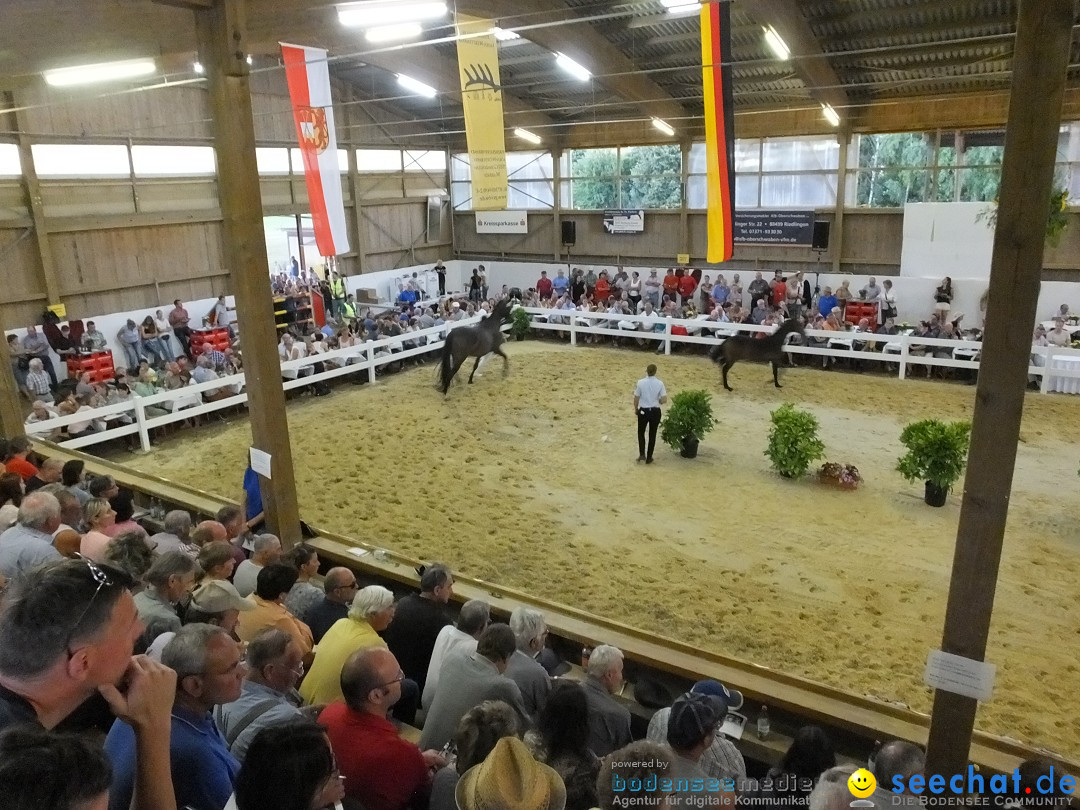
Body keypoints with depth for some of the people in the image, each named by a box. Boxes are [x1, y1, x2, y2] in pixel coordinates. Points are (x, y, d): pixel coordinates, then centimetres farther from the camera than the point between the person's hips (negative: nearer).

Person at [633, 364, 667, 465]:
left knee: (641, 432, 19)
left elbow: (636, 398, -5)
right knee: (652, 434, 12)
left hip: (643, 411, -1)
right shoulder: (659, 383, -9)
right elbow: (664, 400, -11)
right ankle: (649, 458, 16)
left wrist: (636, 409, 12)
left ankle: (642, 454, 7)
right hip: (655, 411, 1)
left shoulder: (640, 382, -11)